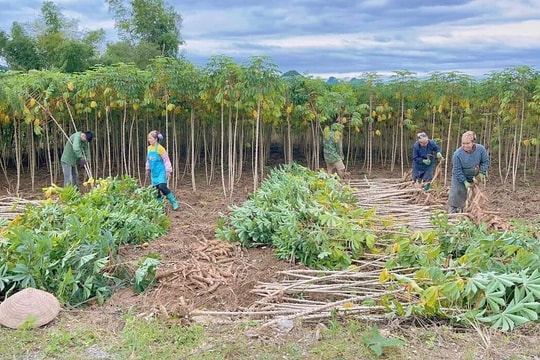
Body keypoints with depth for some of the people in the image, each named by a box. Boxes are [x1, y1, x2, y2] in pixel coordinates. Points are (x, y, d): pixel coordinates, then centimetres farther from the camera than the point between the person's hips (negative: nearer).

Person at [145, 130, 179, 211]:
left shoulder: (160, 148, -12)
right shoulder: (149, 148, 8)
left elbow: (166, 160, -11)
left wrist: (168, 171, -13)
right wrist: (147, 169, 26)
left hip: (161, 171, -7)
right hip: (154, 172, 7)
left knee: (162, 187, -21)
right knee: (156, 189, 5)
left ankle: (174, 202, -8)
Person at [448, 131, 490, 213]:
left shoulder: (481, 149, -21)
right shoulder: (457, 154, -29)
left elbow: (485, 161, -4)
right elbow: (457, 170, -21)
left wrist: (482, 172, -13)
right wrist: (465, 181, -22)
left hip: (474, 177, 3)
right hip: (460, 178, -3)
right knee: (456, 194, -6)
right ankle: (453, 213, 6)